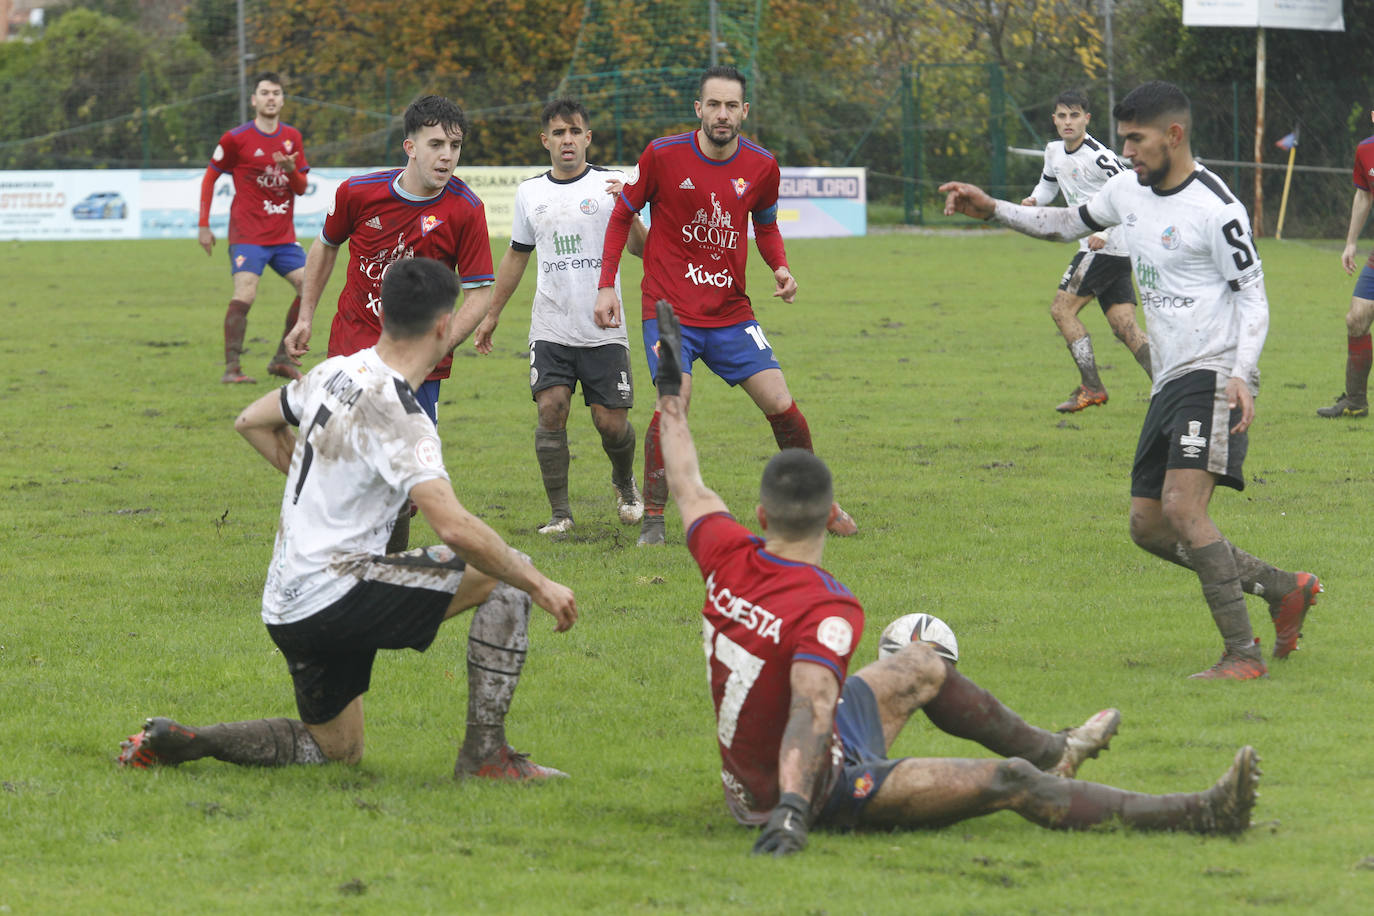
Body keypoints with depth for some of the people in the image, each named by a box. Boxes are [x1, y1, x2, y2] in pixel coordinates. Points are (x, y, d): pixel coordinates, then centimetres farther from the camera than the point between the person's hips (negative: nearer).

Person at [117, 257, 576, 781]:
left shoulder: (338, 372, 7)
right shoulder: (395, 414, -19)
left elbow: (252, 422, 26)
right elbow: (454, 527, -30)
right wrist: (539, 586, -20)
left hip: (286, 608, 9)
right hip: (334, 593, -9)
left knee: (336, 749, 25)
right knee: (506, 576, -7)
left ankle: (176, 741, 11)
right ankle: (485, 753, -6)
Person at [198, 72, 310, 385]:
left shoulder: (292, 138, 9)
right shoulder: (236, 138, -4)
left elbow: (302, 188, 10)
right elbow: (209, 177, 3)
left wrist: (291, 171, -14)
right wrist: (204, 226, -1)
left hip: (283, 235, 5)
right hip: (248, 235, -5)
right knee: (244, 294, -19)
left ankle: (283, 359, 10)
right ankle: (232, 368, -15)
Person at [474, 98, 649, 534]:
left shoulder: (611, 184, 0)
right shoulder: (530, 193, 10)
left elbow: (640, 249, -6)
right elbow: (516, 256, 21)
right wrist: (491, 314, 22)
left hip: (604, 330, -2)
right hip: (551, 330, 2)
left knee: (611, 422, -3)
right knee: (551, 410, -14)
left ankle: (624, 482, 28)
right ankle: (559, 511, -5)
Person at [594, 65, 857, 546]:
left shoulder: (761, 166, 0)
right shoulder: (664, 154, -8)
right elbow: (622, 216, 3)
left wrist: (780, 267, -2)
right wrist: (606, 285, -4)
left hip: (731, 311, 3)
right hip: (670, 306, -3)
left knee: (781, 405, -2)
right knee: (674, 401, -22)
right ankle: (652, 520, -10)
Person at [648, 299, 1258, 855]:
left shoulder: (728, 559, -8)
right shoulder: (829, 610, -30)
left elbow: (687, 488, 11)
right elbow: (810, 706, -44)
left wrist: (672, 392, 25)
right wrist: (791, 807, -57)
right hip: (818, 787, -10)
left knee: (922, 666, 27)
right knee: (1009, 782, -14)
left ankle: (1052, 752, 50)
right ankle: (1199, 815, -13)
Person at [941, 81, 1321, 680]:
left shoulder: (1214, 208, -14)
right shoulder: (1128, 191, 11)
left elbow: (1253, 297, -12)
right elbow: (1067, 224, 27)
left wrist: (1240, 375, -25)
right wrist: (992, 209, 16)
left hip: (1214, 377, -9)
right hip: (1168, 382, 9)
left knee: (1182, 507, -23)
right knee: (1149, 526, 7)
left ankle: (1243, 654, -19)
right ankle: (1285, 590, 19)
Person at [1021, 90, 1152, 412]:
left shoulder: (1098, 156, -16)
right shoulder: (1055, 151, 11)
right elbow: (1049, 184, 30)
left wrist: (1105, 232, -22)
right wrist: (1034, 201, 7)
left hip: (1109, 247, -9)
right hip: (1095, 248, 9)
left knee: (1062, 310, -8)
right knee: (1125, 327, 1)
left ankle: (1091, 387, -3)